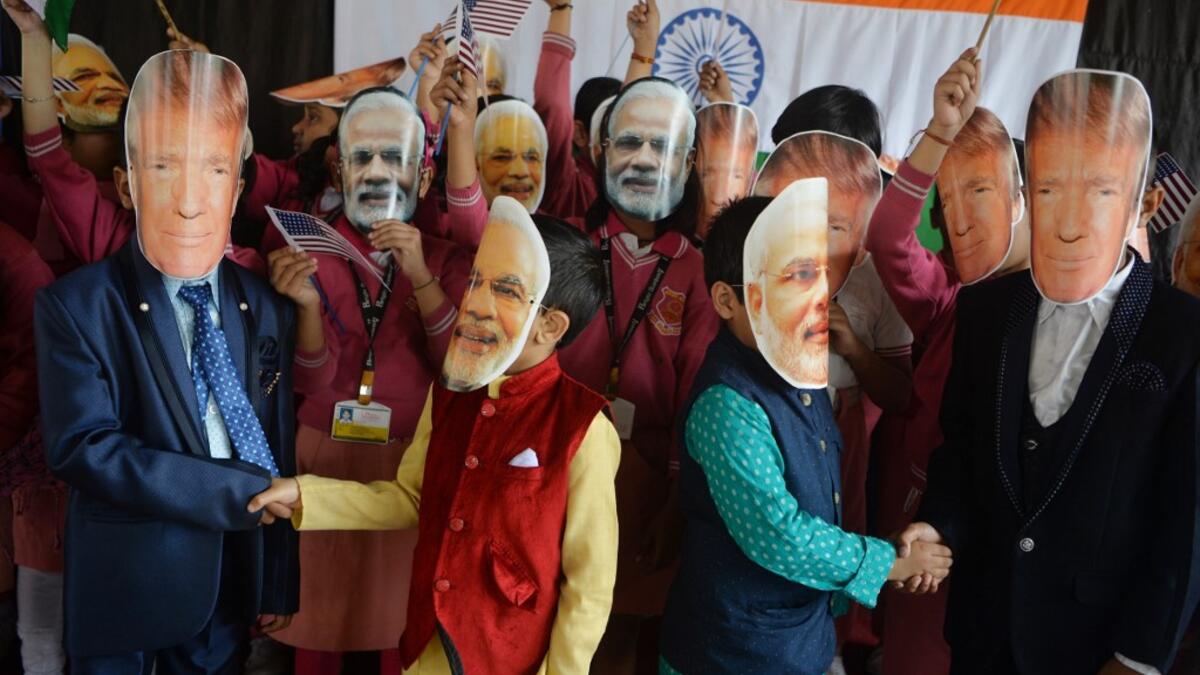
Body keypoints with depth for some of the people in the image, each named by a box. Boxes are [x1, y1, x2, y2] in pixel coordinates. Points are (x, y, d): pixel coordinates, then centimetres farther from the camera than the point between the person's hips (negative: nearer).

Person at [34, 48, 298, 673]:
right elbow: (81, 448, -22)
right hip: (124, 593, -3)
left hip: (229, 586, 4)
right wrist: (245, 491, -22)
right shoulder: (75, 305, -12)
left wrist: (279, 584, 6)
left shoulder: (266, 308, -1)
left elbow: (279, 453, 2)